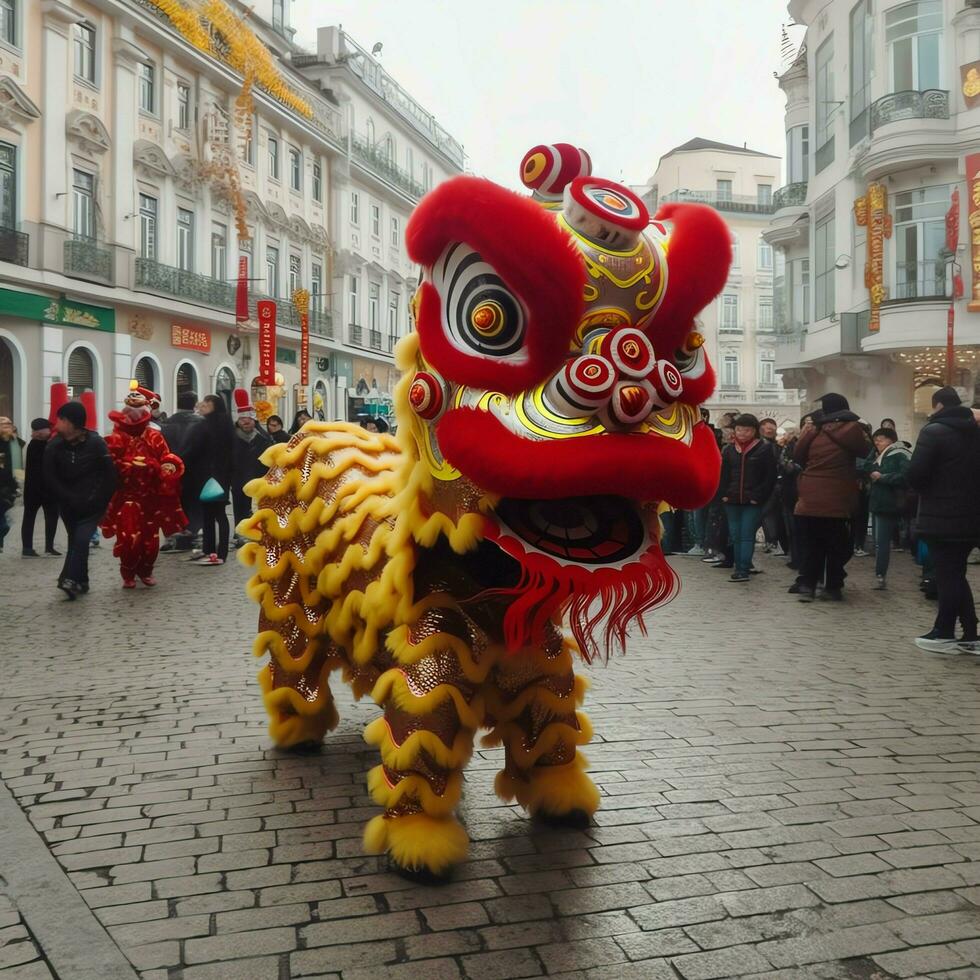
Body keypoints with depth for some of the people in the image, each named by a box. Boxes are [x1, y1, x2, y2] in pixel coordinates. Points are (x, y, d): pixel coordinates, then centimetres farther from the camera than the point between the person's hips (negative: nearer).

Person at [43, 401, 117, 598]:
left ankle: (71, 579, -18)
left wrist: (98, 501, -14)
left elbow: (110, 475, -9)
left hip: (92, 505, -3)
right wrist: (70, 499, -13)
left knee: (81, 540, -16)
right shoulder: (53, 446, -6)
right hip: (68, 506, 3)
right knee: (76, 541, 11)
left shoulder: (96, 443, -11)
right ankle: (81, 581, 18)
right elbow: (50, 479, -6)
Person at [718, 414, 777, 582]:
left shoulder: (764, 449, -2)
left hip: (752, 501, -4)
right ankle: (740, 567, 16)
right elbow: (722, 474, 14)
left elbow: (770, 476, -4)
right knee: (735, 535, 7)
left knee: (747, 535, -8)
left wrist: (758, 496, -11)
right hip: (732, 500, 4)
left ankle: (743, 569, -10)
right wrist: (724, 494, 2)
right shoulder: (729, 449, 9)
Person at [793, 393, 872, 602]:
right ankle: (833, 587, 12)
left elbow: (797, 456, 13)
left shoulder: (813, 431, 4)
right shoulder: (850, 429, -7)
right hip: (837, 501, -3)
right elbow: (866, 451, 7)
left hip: (809, 501, 3)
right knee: (837, 548, 9)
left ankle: (806, 585, 5)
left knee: (811, 547, 10)